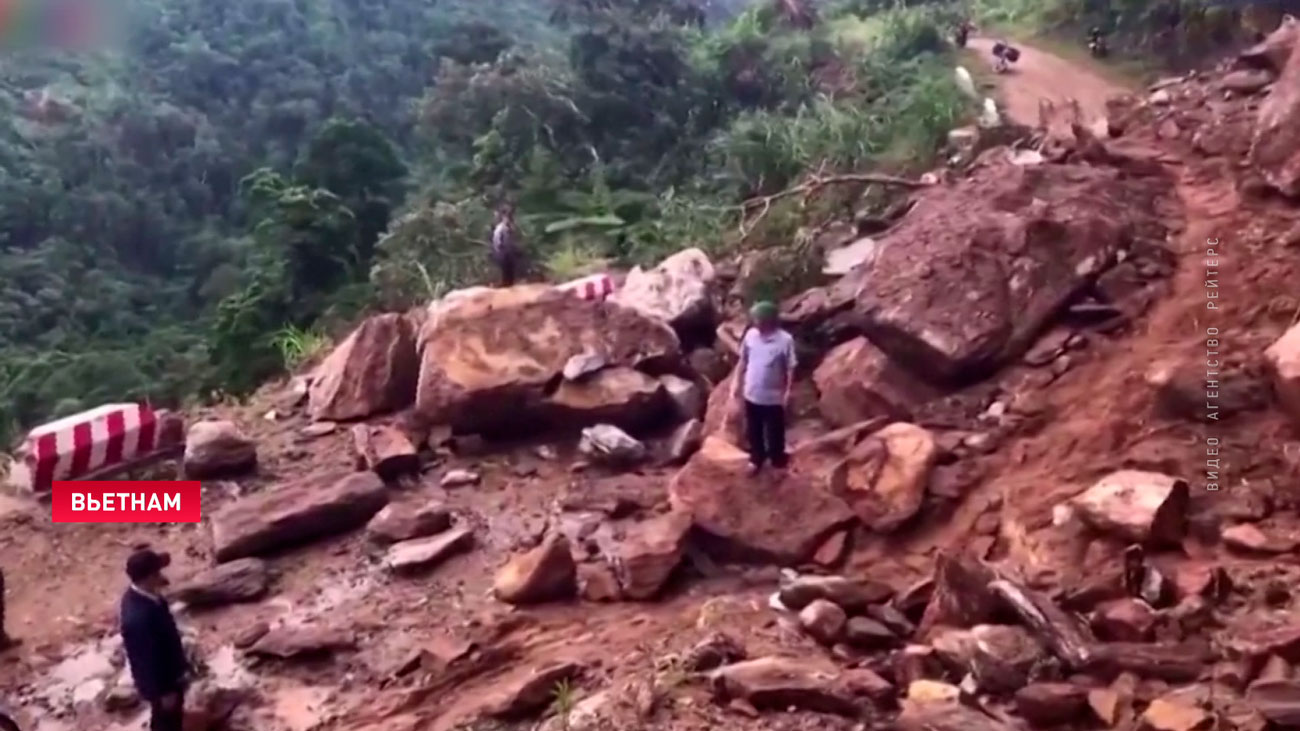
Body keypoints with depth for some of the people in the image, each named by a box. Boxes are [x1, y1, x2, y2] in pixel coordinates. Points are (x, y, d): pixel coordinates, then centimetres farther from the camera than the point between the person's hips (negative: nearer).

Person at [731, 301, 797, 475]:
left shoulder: (785, 340, -18)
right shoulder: (750, 335, -6)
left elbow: (790, 369, -13)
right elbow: (743, 361, 6)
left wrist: (787, 392, -18)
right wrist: (738, 383, 7)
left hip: (773, 397, -4)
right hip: (752, 394, 4)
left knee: (775, 433, 13)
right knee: (753, 431, 20)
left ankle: (777, 461, 36)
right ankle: (756, 459, 42)